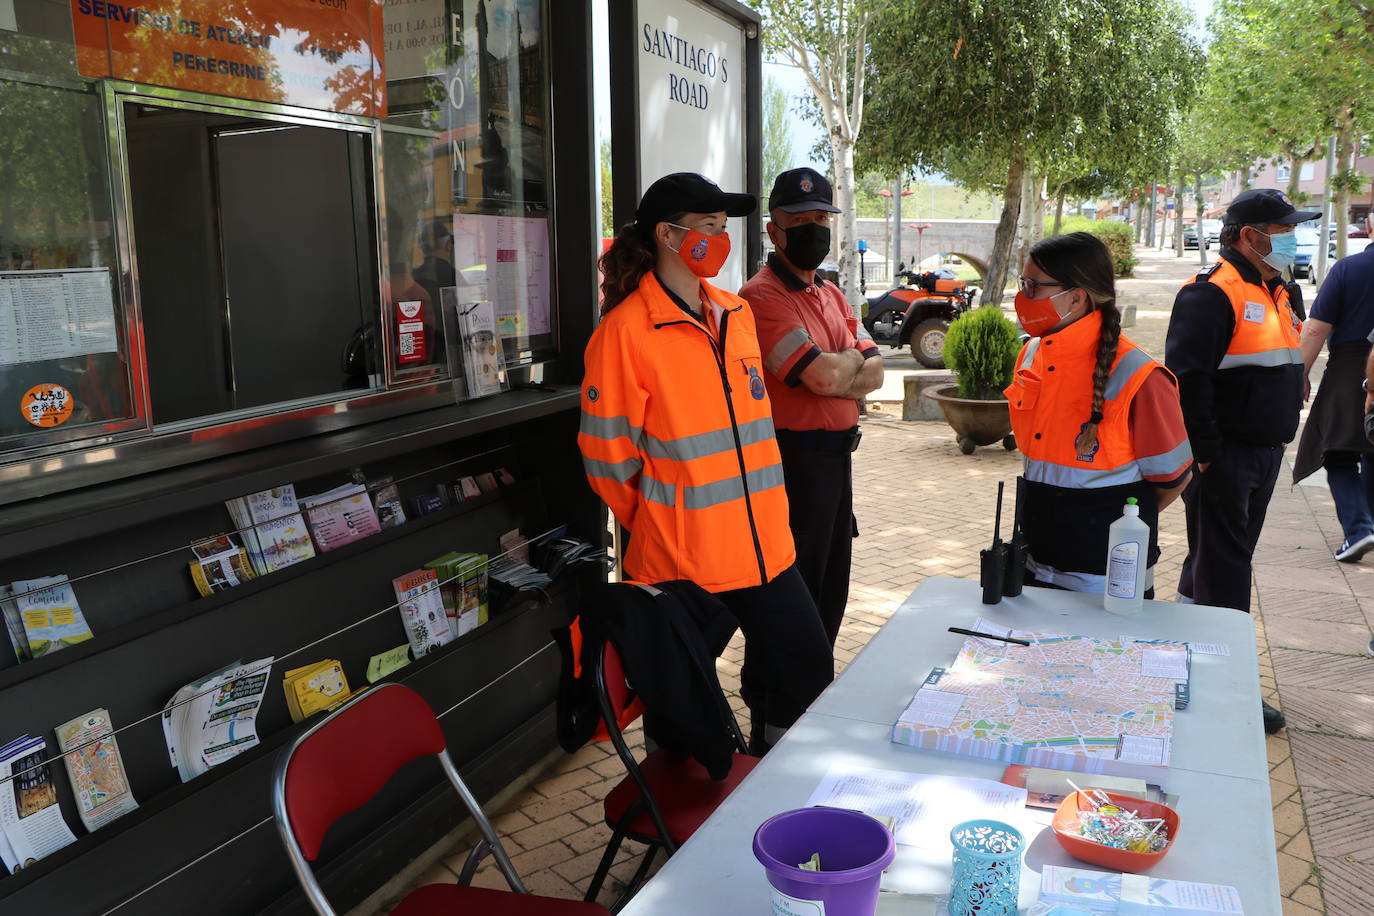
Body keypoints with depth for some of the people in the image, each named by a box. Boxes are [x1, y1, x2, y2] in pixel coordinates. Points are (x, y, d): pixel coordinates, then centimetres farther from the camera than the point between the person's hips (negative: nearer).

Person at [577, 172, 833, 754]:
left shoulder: (736, 314, 9)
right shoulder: (626, 329, -14)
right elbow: (608, 453, -11)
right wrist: (657, 527, 0)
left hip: (763, 545, 7)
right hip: (681, 558, -7)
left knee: (807, 668, 14)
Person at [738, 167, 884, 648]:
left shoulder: (831, 295, 15)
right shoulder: (762, 295, -15)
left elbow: (874, 374, 7)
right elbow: (824, 377, -24)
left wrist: (834, 371, -13)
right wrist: (852, 359, -2)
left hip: (837, 457, 9)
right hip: (794, 459, -9)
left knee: (831, 591, 19)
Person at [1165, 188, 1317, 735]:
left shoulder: (1275, 291, 15)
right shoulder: (1213, 293, -15)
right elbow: (1187, 378, -22)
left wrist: (1278, 440, 16)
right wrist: (1206, 454, -21)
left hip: (1263, 454, 9)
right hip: (1223, 458, -9)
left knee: (1222, 560, 17)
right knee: (1223, 571, -3)